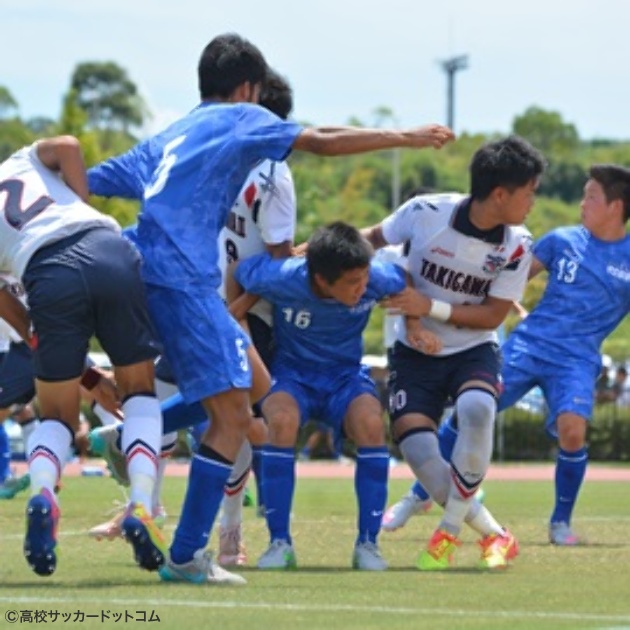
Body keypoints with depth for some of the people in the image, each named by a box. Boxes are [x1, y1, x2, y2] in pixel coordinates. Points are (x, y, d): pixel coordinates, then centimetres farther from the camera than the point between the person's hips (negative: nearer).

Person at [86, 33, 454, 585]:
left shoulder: (168, 138, 25)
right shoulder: (241, 120, 6)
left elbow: (86, 181, 22)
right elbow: (323, 142, -2)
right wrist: (404, 138, 3)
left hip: (147, 272, 9)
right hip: (183, 278, -9)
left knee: (253, 380, 16)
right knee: (233, 414, -9)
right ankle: (185, 556, -11)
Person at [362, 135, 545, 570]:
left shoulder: (516, 245, -13)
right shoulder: (426, 213, -17)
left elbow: (493, 315, -9)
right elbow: (373, 239, 2)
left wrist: (432, 308, -21)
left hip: (473, 350, 0)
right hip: (415, 351, 0)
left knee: (476, 410, -33)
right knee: (416, 446, -20)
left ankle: (451, 530, -16)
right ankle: (494, 535, -3)